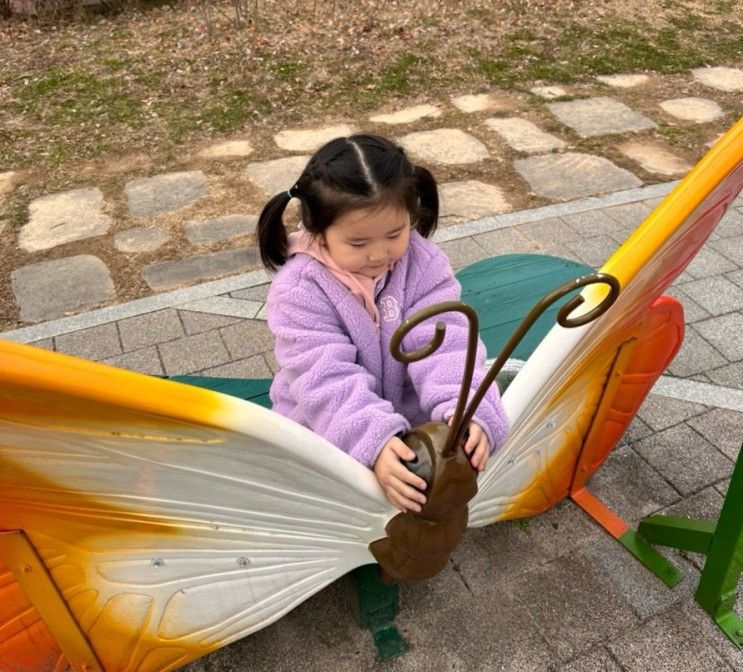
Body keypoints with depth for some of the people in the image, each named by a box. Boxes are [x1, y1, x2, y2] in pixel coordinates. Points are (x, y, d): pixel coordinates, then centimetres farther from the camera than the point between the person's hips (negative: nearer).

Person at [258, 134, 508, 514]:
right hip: (328, 431, -2)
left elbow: (443, 342, -21)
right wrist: (374, 442, -43)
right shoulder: (299, 290, -20)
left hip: (413, 416, 2)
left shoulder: (422, 262, -11)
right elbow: (326, 379, -27)